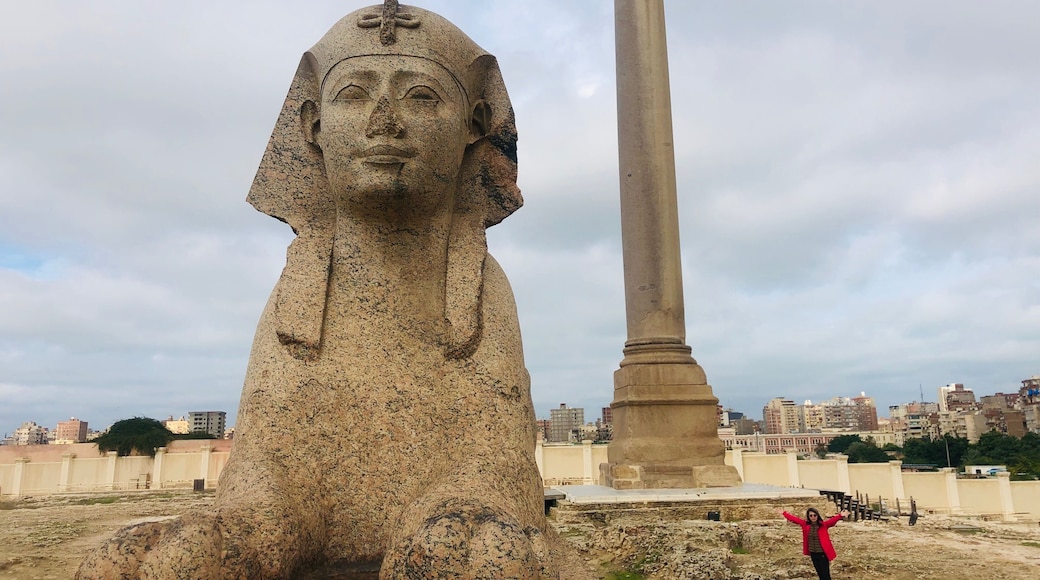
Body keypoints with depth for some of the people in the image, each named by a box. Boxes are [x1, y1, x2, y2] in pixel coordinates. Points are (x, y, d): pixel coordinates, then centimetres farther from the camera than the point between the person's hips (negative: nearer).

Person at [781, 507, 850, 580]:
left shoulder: (823, 524, -14)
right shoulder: (805, 524, -2)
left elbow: (832, 520, -31)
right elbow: (794, 519, 5)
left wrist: (840, 516, -49)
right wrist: (784, 513, 7)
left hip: (823, 553, -4)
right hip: (813, 553, 4)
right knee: (820, 573, 18)